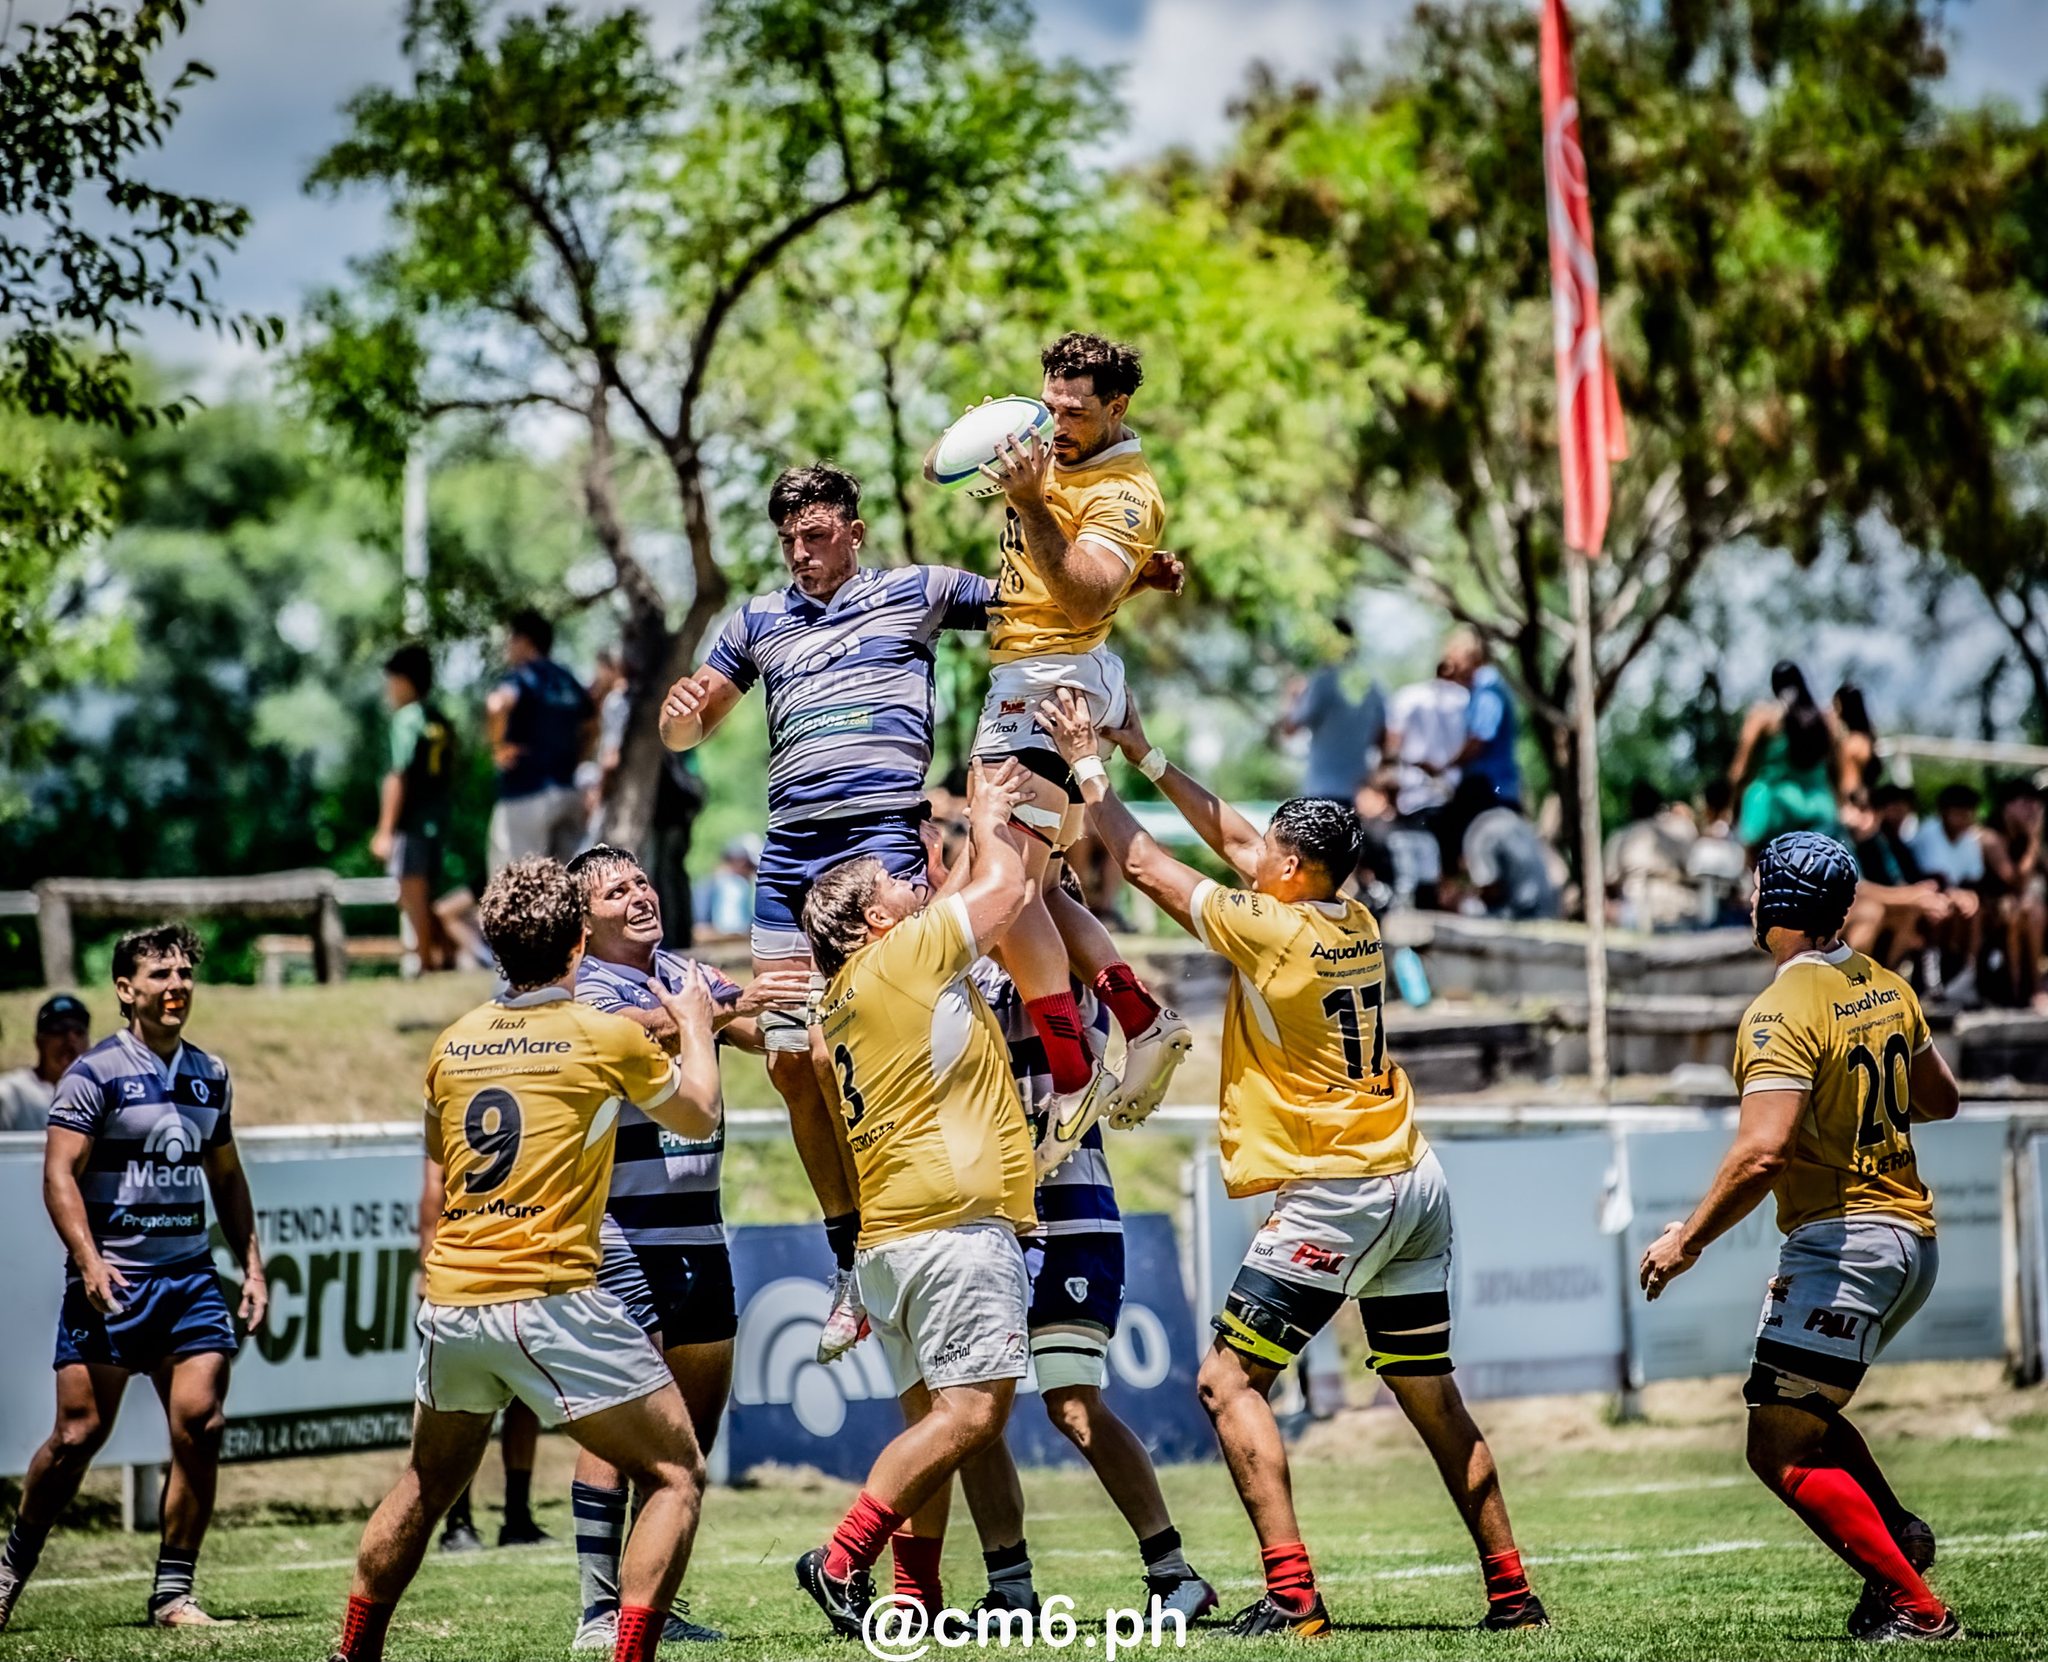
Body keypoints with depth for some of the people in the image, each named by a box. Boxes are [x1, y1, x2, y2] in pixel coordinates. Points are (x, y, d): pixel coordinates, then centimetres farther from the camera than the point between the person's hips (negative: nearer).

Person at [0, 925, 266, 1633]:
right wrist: (90, 1261, -22)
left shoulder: (210, 1075, 13)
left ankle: (172, 1592, -1)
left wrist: (252, 1264, 15)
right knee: (79, 1434, -5)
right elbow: (59, 1175, -10)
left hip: (189, 1276, 5)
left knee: (201, 1422, -9)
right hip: (111, 1280, -5)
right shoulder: (95, 1072, -5)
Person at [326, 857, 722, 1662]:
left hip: (449, 1302, 6)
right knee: (676, 1476, 2)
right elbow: (698, 1117, 14)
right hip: (551, 1302, -6)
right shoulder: (611, 1035, -4)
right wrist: (694, 1028, 30)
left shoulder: (453, 1044, 9)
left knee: (427, 1484, 25)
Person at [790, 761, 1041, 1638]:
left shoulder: (847, 992, 22)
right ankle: (841, 1561, -20)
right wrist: (987, 822, 21)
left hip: (888, 1235, 10)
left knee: (933, 1419, 8)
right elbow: (1003, 886, 4)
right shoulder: (904, 956, -2)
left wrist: (987, 823, 35)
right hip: (952, 1219, -10)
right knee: (971, 1410, -15)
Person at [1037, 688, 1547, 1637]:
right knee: (1431, 1398, 14)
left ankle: (1291, 1592, -15)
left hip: (1335, 1197, -8)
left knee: (1229, 1380, -4)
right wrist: (1147, 756, 23)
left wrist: (1089, 767, 9)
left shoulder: (1272, 930, -12)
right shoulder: (1356, 921, 8)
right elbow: (1230, 839, 21)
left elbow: (1146, 866, -2)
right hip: (1415, 1185, 8)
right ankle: (1510, 1591, 15)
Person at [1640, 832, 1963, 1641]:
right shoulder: (1888, 990, 9)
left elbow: (1763, 1152, -25)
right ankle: (1896, 1534, 14)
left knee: (1780, 1451, -7)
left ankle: (1916, 1607, -12)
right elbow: (1941, 1098, 22)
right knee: (1802, 1416, 26)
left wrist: (1687, 1240, -15)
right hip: (1912, 1238, 9)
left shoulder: (1783, 1012, -16)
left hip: (1840, 1243, -9)